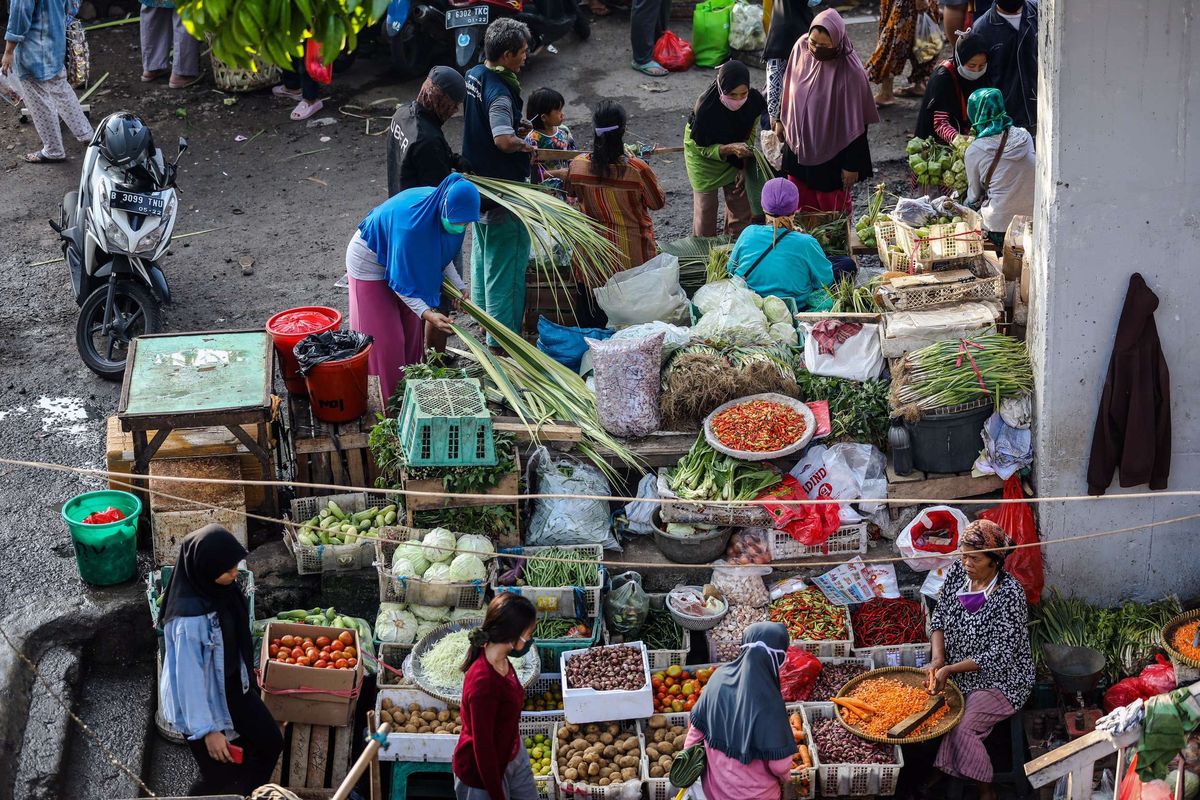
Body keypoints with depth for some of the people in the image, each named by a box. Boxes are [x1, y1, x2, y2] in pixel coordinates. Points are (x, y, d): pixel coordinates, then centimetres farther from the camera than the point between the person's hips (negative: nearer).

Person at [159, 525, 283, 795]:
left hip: (233, 686, 8)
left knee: (270, 743, 19)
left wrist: (248, 671, 21)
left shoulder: (219, 588, -11)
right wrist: (207, 730, -23)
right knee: (220, 776, 7)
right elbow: (190, 676, -28)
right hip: (202, 701, -8)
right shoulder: (189, 619, -35)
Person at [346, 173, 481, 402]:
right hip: (370, 261, -8)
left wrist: (460, 287, -9)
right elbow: (400, 280, -34)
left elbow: (441, 253, 1)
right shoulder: (411, 223, -43)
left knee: (410, 330, 14)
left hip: (401, 259, 8)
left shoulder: (442, 209, -19)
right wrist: (427, 313, -43)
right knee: (387, 339, -3)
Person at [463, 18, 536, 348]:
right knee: (505, 259, -1)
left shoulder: (474, 75, 3)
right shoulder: (499, 92, -27)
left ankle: (483, 311, 41)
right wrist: (525, 145, -18)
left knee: (483, 249, 24)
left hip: (478, 184, 10)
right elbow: (504, 141, -36)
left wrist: (515, 130, 6)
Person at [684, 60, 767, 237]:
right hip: (704, 155, -4)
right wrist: (731, 149, -42)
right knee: (705, 205, 5)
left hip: (735, 157, 4)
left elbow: (750, 134, -7)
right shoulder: (705, 108, -38)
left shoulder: (754, 101, -27)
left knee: (741, 204, 11)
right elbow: (703, 149, -24)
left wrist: (744, 169, -10)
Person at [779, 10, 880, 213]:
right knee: (802, 204, 18)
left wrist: (852, 165, -14)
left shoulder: (851, 72, -26)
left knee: (832, 208, 11)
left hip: (830, 154, -5)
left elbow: (856, 123, -19)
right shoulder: (801, 48, -12)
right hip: (798, 144, 5)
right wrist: (782, 120, 17)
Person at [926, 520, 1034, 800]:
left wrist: (950, 669, -25)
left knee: (961, 729, -25)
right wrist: (938, 659, -12)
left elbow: (999, 656, -22)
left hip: (999, 679, -6)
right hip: (955, 671, 6)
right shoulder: (957, 572, -5)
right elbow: (939, 617, 5)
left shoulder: (1010, 594, -24)